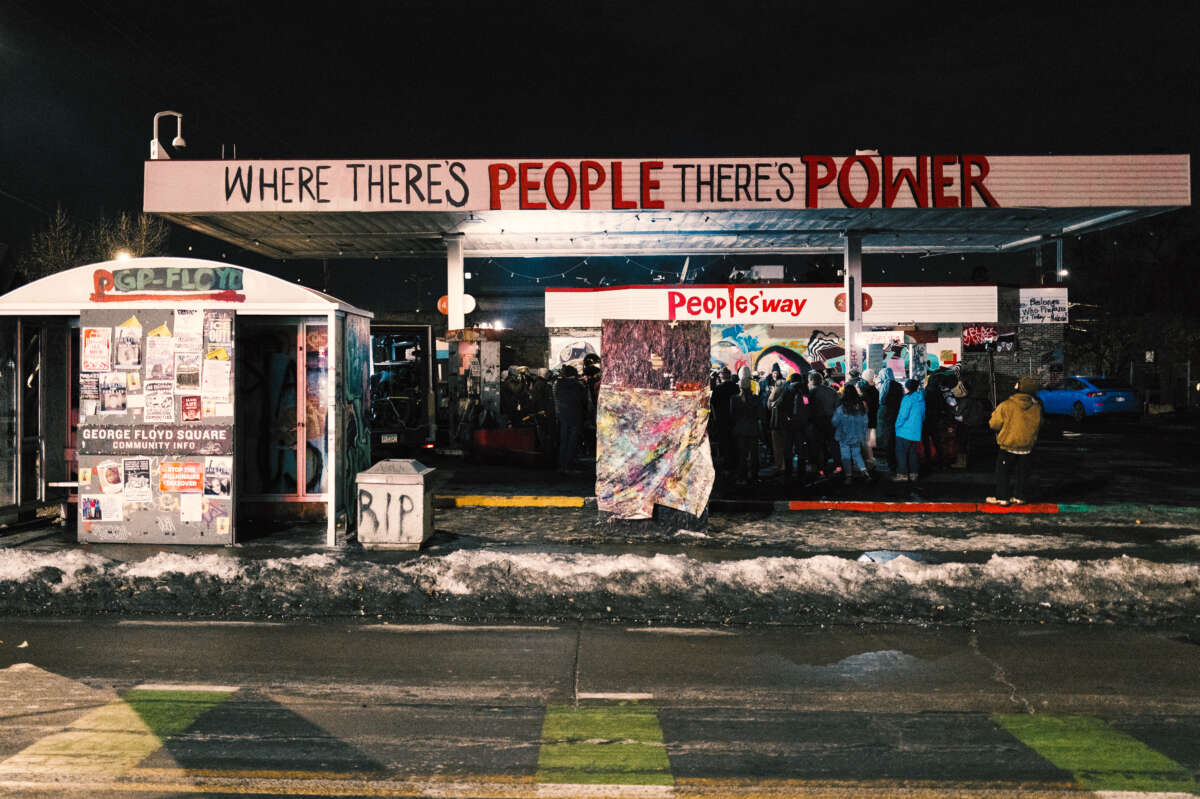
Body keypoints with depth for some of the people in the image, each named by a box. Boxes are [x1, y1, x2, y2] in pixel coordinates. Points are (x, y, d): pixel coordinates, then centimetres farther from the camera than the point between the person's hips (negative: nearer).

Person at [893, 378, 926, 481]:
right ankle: (913, 473, 17)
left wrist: (898, 425, -4)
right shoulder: (921, 399, 8)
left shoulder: (908, 398, -15)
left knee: (901, 452, -1)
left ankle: (903, 474, -3)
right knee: (912, 452, 15)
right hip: (916, 432, 8)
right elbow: (923, 416, 14)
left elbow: (903, 415, -17)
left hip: (904, 431, -8)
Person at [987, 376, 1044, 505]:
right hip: (1027, 446, 4)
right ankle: (1020, 496, 21)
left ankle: (1002, 497, 8)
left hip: (1009, 445, -4)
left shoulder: (1006, 405, -16)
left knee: (1003, 471, 6)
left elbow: (994, 424, -11)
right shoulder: (1037, 408, -3)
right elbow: (1039, 425, 10)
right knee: (1022, 472, 15)